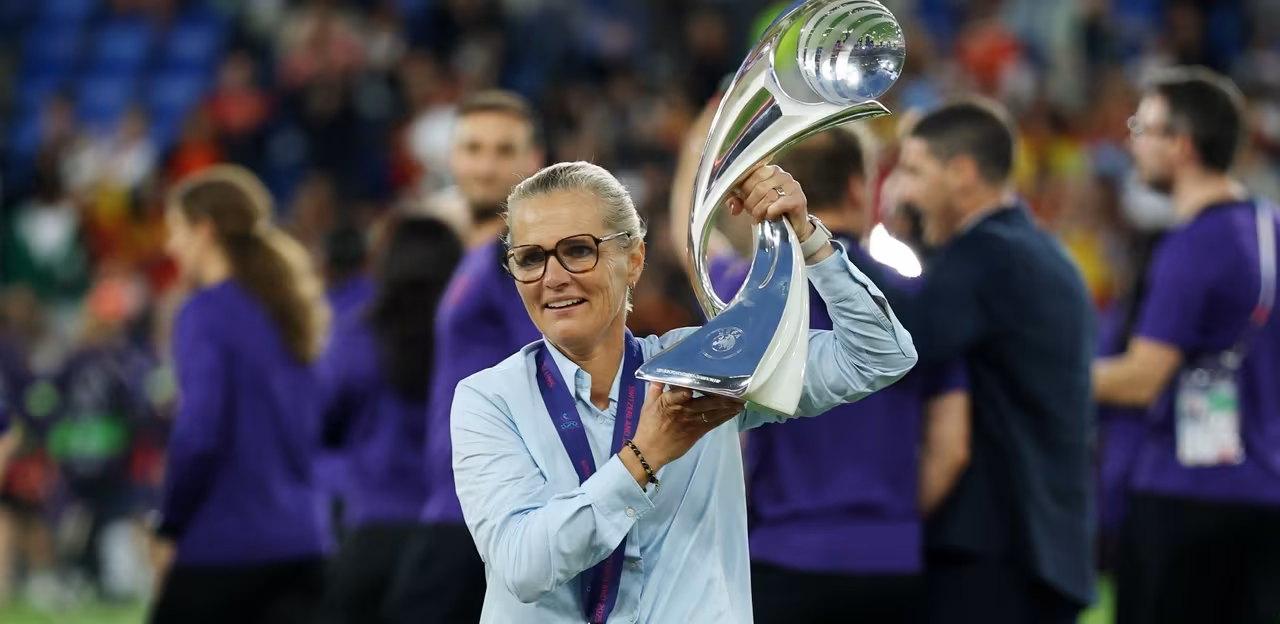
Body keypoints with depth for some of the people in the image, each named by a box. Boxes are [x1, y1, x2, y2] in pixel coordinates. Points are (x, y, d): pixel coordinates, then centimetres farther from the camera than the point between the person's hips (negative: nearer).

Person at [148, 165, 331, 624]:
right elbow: (322, 424, 16)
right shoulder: (297, 308, 12)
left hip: (223, 542, -6)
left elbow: (199, 433, -18)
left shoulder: (206, 313, -10)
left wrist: (169, 529, -7)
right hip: (302, 540, 6)